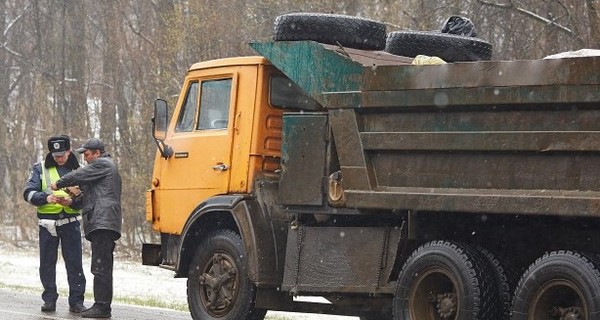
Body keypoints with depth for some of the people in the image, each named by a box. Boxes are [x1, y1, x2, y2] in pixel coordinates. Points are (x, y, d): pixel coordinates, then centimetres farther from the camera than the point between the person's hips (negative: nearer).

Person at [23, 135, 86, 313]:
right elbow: (29, 193, -3)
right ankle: (49, 300, 14)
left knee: (74, 262, -3)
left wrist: (72, 202, -18)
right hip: (47, 223, 0)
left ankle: (76, 300, 2)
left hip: (70, 222, 0)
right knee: (47, 263, 5)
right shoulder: (40, 169, 5)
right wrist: (46, 198, -21)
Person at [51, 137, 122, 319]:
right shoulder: (107, 166, 28)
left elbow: (79, 176, -8)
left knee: (100, 267, -13)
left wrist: (59, 184, 7)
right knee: (103, 267, 11)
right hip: (104, 223, 11)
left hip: (102, 221, -11)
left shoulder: (102, 164, -5)